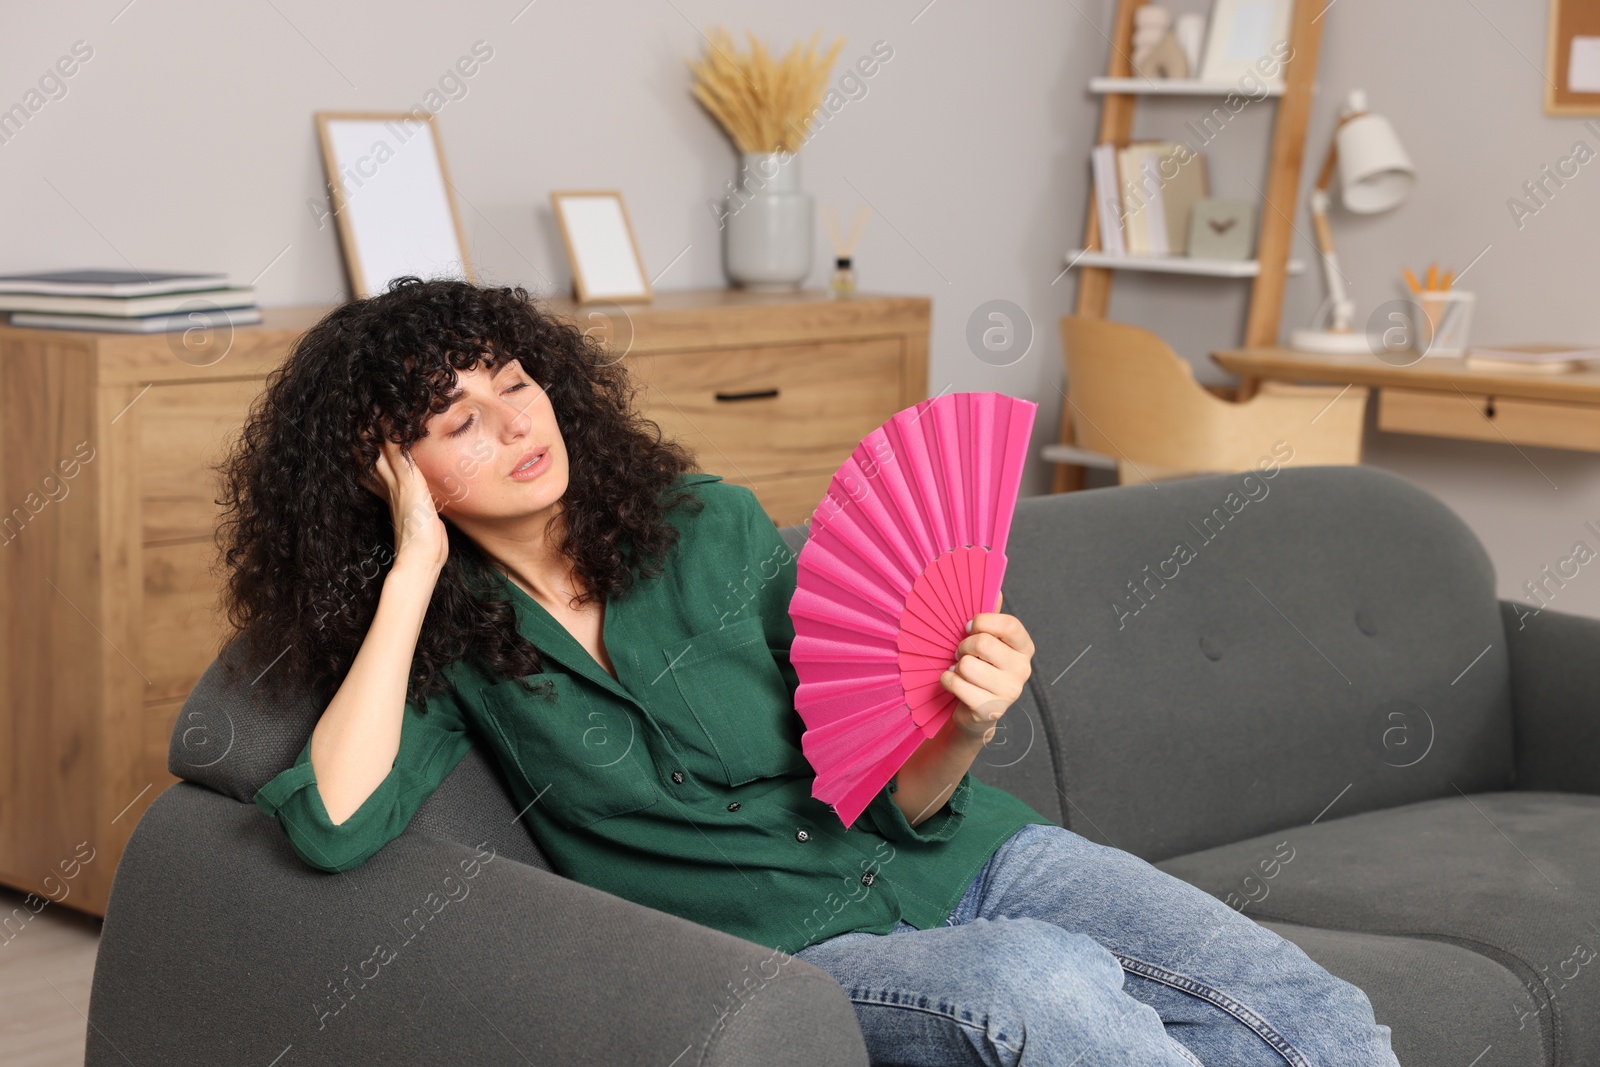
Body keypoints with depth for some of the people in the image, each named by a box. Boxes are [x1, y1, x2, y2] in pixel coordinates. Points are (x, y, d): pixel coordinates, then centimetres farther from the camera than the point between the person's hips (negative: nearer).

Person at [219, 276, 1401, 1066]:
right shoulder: (448, 645, 0)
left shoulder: (707, 526, 1)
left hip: (962, 854, 3)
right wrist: (415, 568, -15)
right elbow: (335, 826, -21)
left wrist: (960, 733, -22)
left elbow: (891, 801, 2)